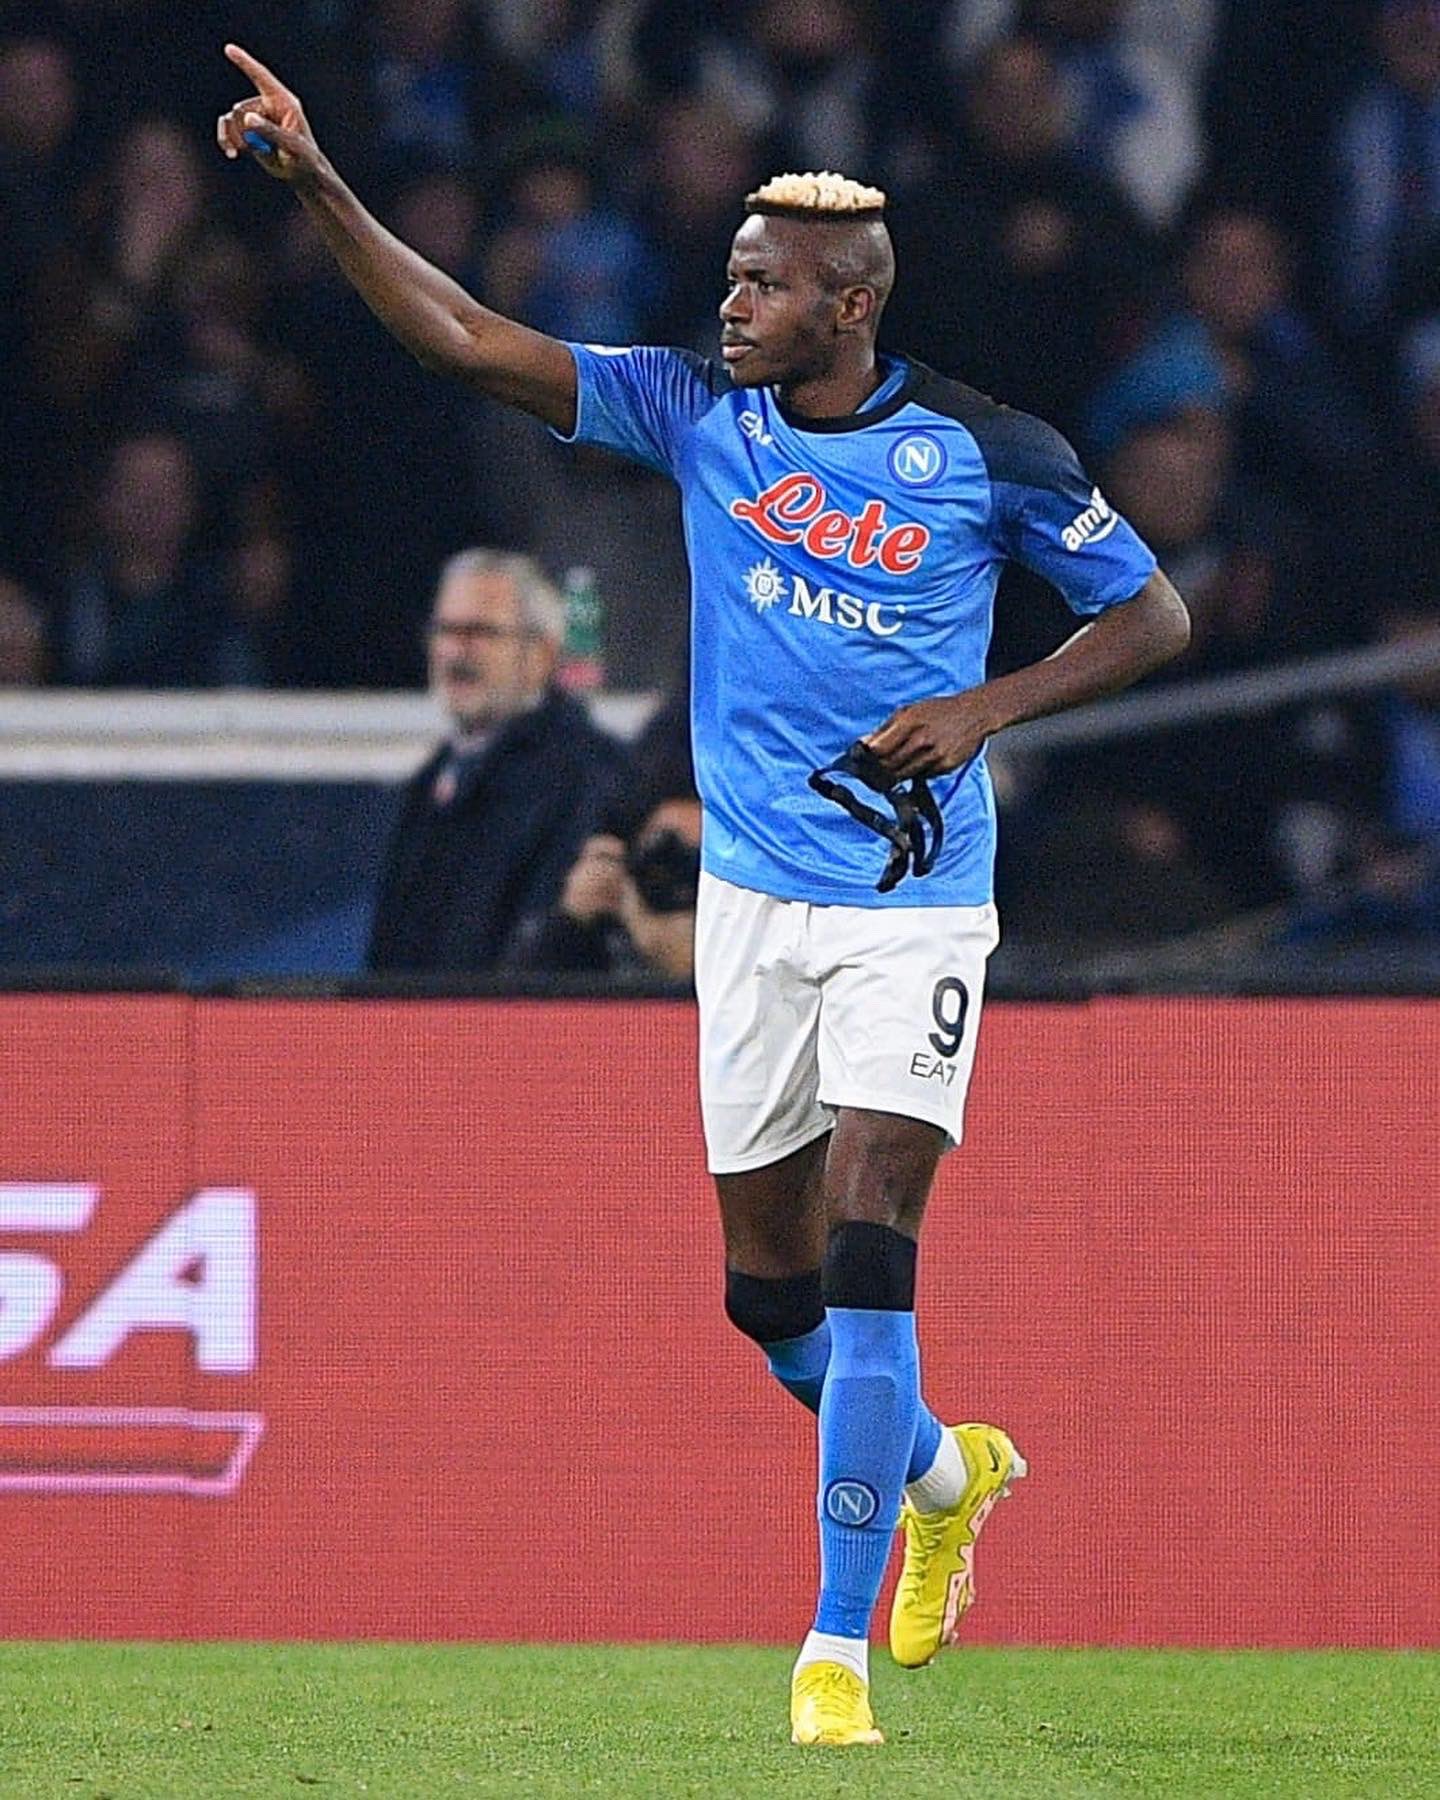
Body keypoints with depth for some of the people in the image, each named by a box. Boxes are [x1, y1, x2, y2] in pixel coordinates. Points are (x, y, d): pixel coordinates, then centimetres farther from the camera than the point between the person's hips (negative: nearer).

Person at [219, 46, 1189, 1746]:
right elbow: (469, 339, -8)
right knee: (768, 1285, 8)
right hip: (752, 896, 4)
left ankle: (837, 1649, -11)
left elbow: (1151, 612, 1)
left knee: (866, 1255, -15)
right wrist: (315, 182, -18)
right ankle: (941, 1471, 38)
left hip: (911, 911, -4)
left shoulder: (985, 454, -10)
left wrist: (987, 709, -13)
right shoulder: (698, 410, -2)